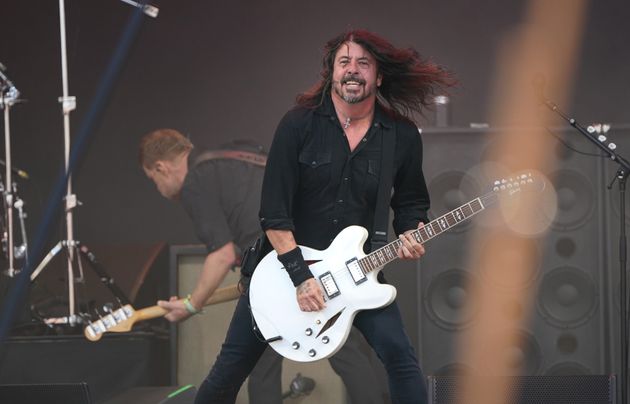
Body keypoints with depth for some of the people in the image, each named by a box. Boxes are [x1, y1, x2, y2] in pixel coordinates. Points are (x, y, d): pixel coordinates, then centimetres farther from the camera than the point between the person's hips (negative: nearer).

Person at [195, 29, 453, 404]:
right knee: (234, 362, 3)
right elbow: (274, 210, -14)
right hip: (286, 262, -1)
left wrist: (412, 234, -12)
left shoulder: (403, 136, -4)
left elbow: (411, 202, 11)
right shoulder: (298, 124, -11)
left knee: (400, 356, -15)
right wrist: (300, 275, -20)